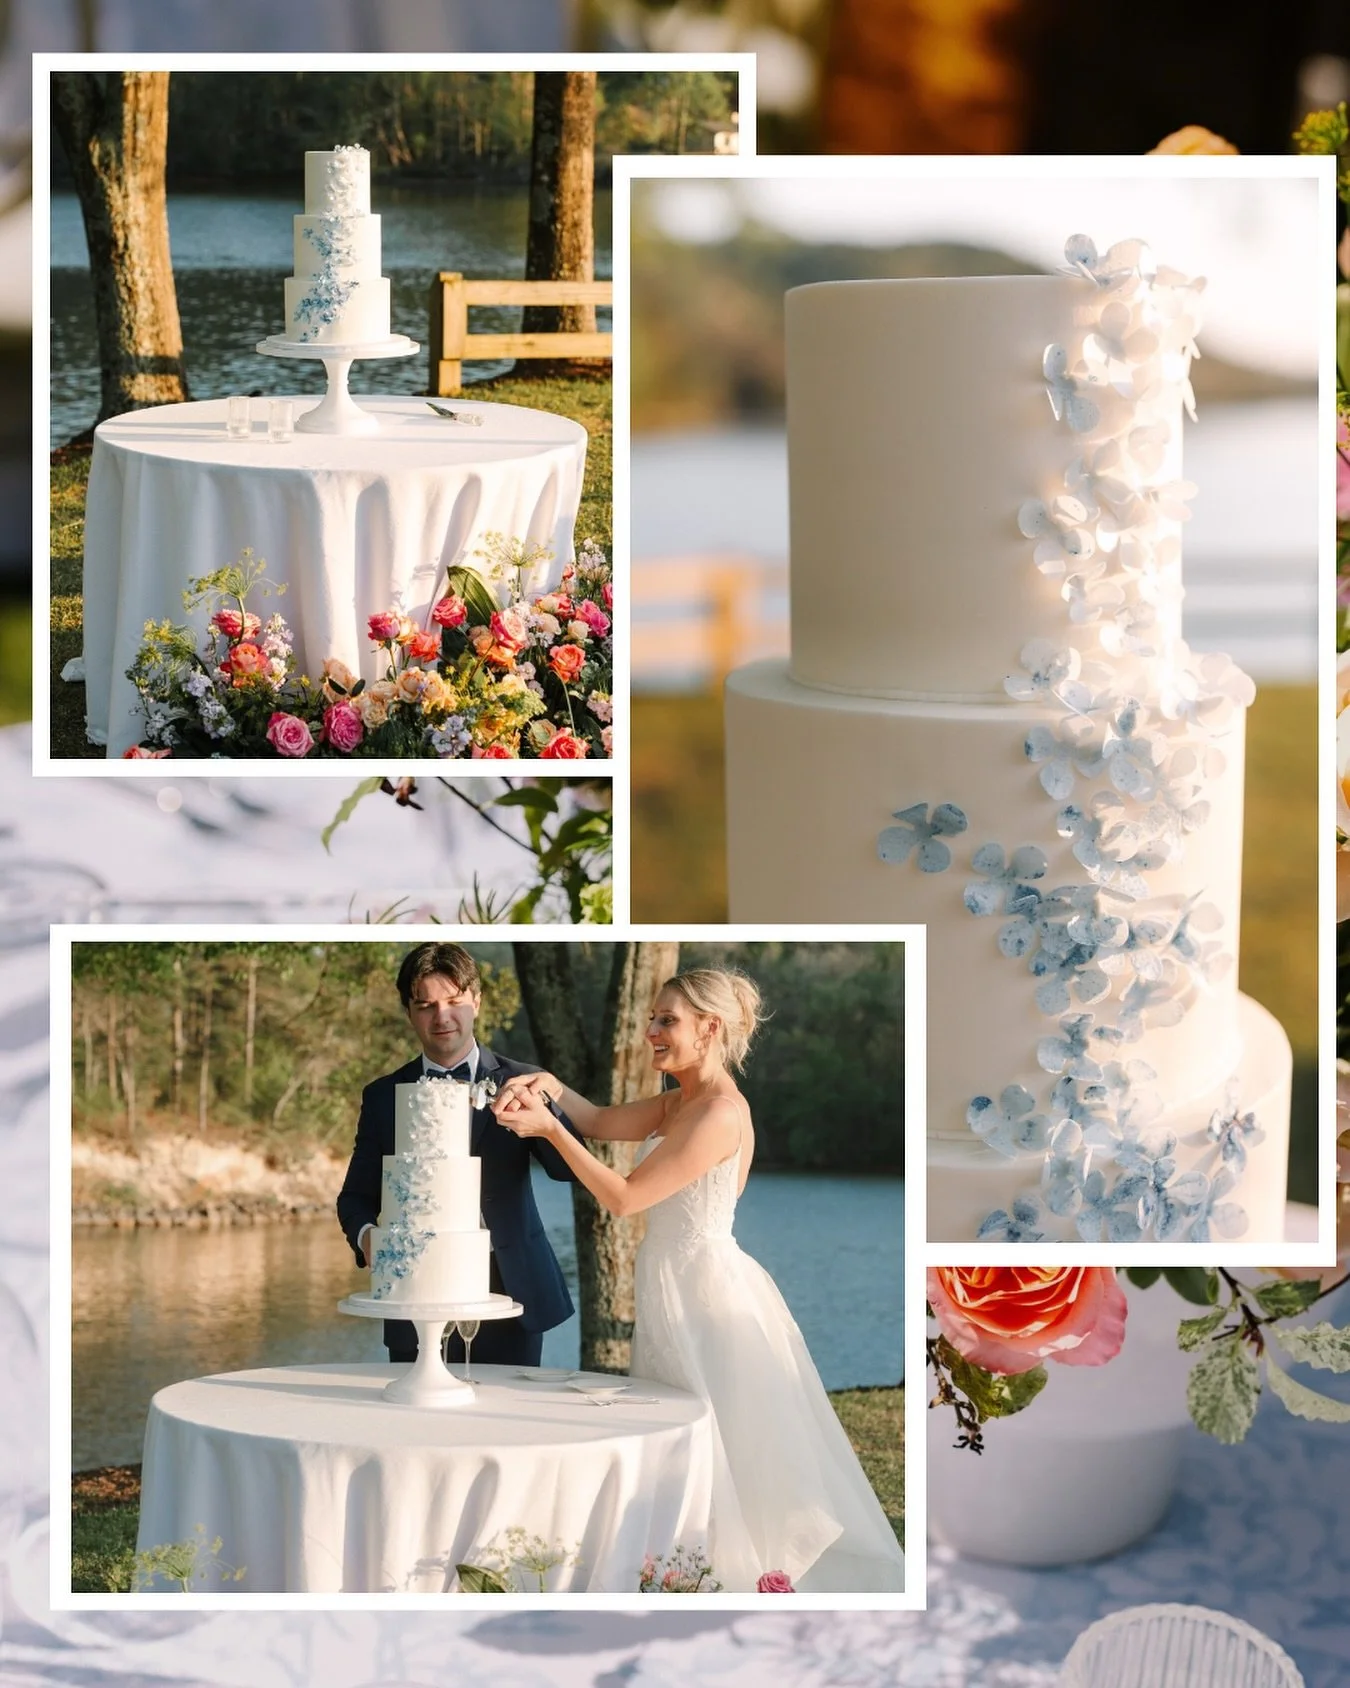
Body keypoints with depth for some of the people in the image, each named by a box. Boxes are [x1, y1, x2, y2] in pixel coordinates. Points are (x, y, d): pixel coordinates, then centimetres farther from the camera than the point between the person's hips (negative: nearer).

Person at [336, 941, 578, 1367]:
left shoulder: (518, 1084, 2)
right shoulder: (382, 1097, 6)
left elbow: (570, 1167, -10)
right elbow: (356, 1196, 10)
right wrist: (366, 1235, -13)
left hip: (509, 1299, -1)